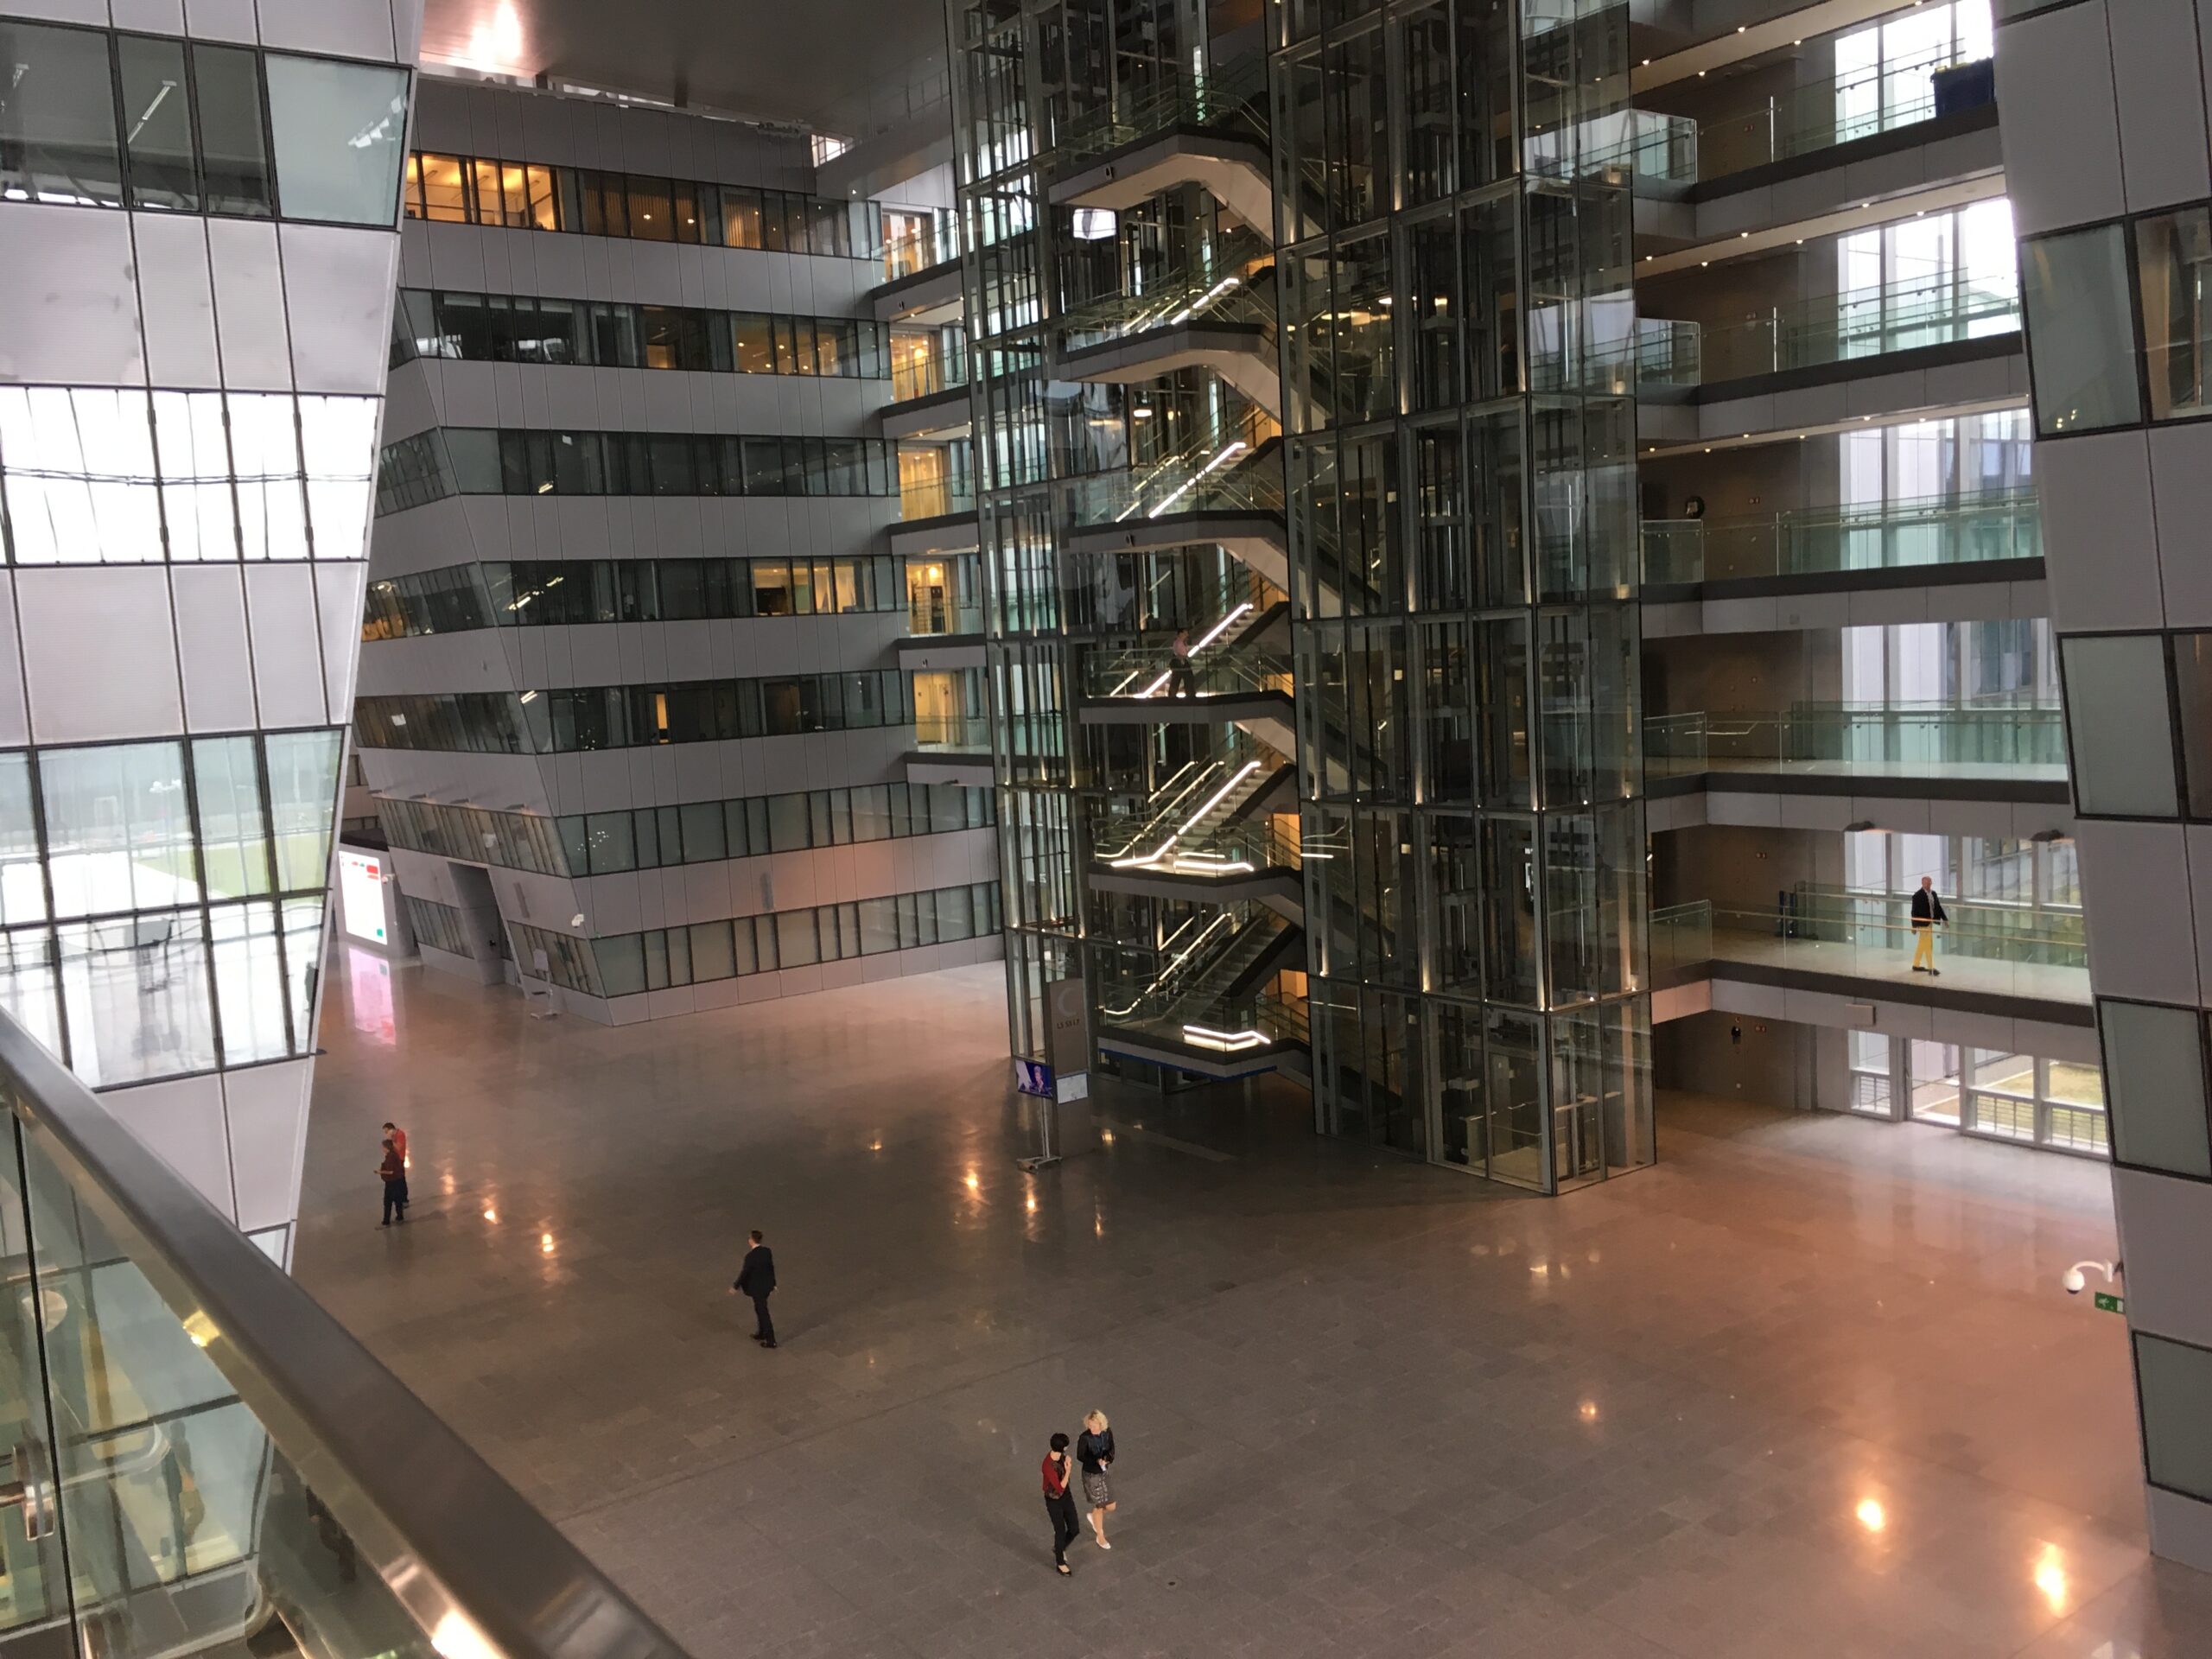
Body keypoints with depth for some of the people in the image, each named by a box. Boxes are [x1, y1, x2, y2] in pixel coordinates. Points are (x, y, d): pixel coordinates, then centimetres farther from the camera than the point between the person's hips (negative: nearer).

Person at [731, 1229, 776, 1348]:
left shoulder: (750, 1256, -27)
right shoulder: (767, 1250, -5)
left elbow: (744, 1273, -19)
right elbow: (771, 1268, 5)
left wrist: (735, 1287, -6)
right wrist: (773, 1284, 16)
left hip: (758, 1288, -7)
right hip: (767, 1285, 7)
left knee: (763, 1313, 4)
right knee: (760, 1309, 26)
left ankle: (771, 1341, 12)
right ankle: (762, 1334, 39)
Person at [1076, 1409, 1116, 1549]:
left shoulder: (1108, 1433, -14)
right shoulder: (1085, 1438, -26)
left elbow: (1111, 1448, 0)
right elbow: (1080, 1456, -15)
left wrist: (1108, 1458, -22)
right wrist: (1096, 1461, -29)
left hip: (1105, 1473, 4)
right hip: (1091, 1475, -4)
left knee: (1111, 1507, 11)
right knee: (1099, 1506, 11)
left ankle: (1093, 1517, 44)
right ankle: (1100, 1537, 35)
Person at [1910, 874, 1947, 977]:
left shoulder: (1933, 893, 6)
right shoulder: (1917, 896, -16)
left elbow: (1938, 907, 11)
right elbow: (1914, 912, -14)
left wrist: (1945, 919, 3)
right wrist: (1914, 926, -15)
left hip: (1930, 922, 8)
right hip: (1923, 923, -8)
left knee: (1922, 945, 16)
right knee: (1928, 946, -5)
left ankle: (1916, 965, 27)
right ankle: (1931, 968, 1)